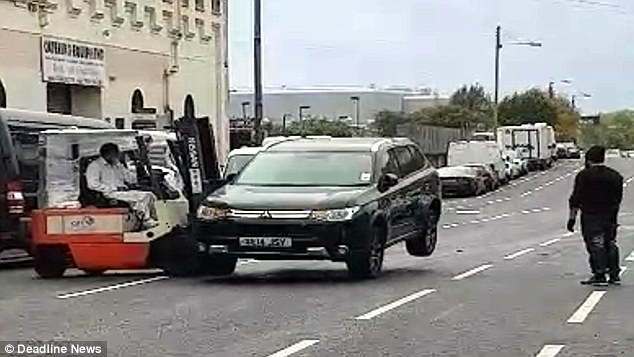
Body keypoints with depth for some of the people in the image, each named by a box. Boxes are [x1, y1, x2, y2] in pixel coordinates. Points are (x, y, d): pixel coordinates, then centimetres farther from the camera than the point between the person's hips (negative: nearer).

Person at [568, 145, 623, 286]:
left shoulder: (584, 175, -9)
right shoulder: (615, 176, 9)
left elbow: (576, 199, -10)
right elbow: (618, 198, 16)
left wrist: (572, 217, -7)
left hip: (591, 216, -5)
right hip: (610, 217, 5)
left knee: (595, 245, -3)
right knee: (611, 244, 14)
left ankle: (600, 276, -5)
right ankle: (614, 275, 16)